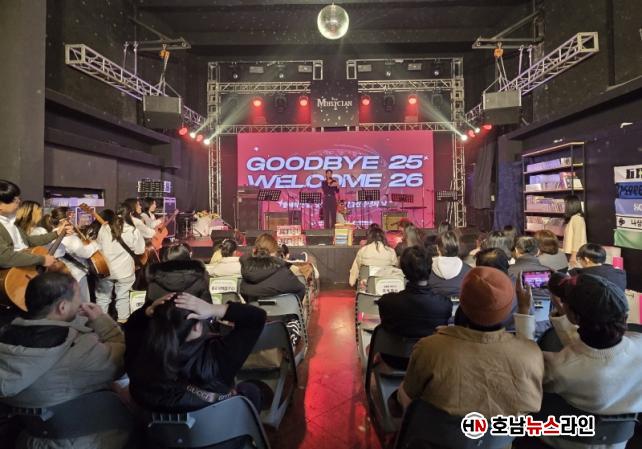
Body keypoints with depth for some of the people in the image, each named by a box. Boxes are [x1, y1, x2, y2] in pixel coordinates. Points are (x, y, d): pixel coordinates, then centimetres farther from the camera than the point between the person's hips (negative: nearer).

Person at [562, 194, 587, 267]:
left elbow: (577, 238, -17)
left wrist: (574, 255, -19)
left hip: (575, 253, -9)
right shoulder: (571, 218, 16)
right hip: (570, 252, 9)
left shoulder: (576, 218, -13)